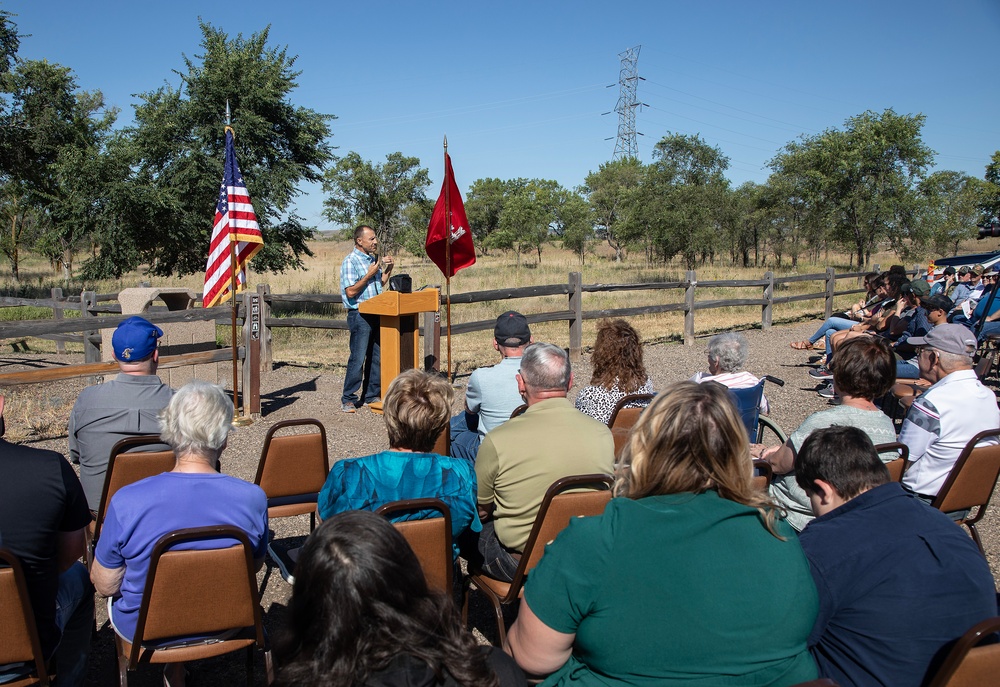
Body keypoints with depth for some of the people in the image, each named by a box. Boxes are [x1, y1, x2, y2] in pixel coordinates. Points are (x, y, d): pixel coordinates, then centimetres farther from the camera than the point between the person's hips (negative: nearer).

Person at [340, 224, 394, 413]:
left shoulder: (373, 259, 15)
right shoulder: (350, 262, -10)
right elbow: (351, 292, -15)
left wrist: (388, 269, 8)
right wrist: (369, 275, -15)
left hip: (376, 313, 8)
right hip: (359, 314, -8)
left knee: (377, 356, 10)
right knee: (358, 358, -7)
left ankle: (371, 395, 19)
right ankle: (348, 400, 1)